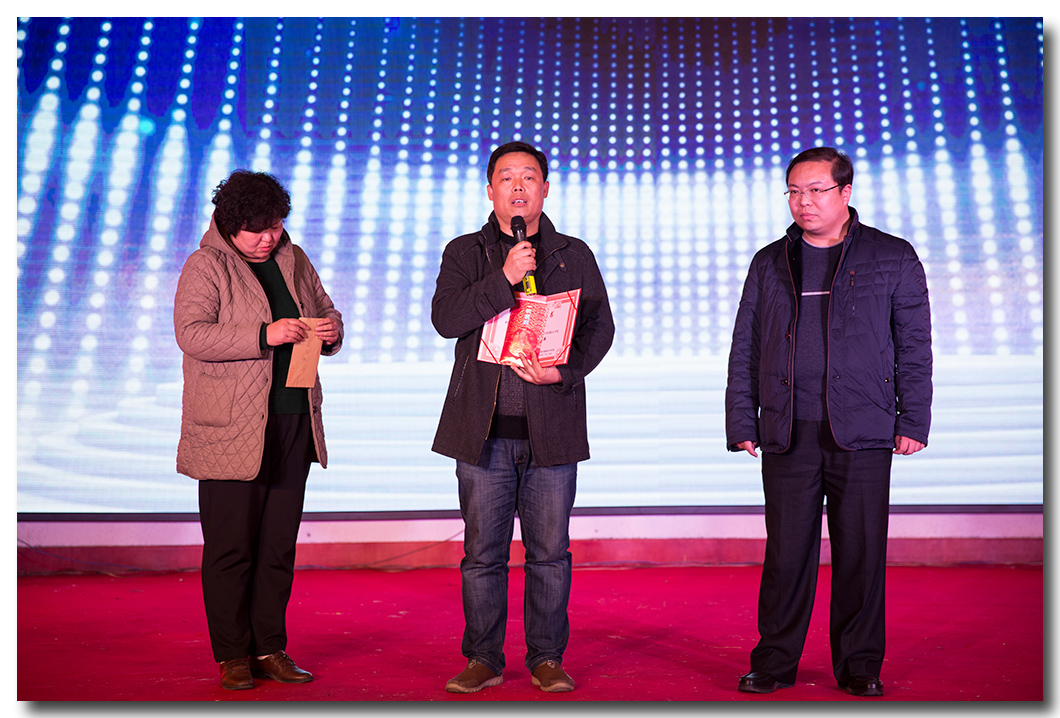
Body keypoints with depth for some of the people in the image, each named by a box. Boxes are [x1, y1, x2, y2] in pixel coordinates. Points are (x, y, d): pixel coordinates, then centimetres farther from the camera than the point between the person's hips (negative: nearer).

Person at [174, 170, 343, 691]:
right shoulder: (206, 266, -3)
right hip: (230, 430, -5)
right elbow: (190, 333, -15)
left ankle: (271, 649, 19)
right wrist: (264, 334, -23)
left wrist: (330, 331, -1)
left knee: (279, 545, 9)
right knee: (230, 546, 0)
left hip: (293, 424, 5)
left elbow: (329, 313, 24)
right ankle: (233, 655, 13)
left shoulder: (294, 261, 14)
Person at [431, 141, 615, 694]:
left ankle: (546, 658, 19)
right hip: (483, 428, 0)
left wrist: (565, 370, -10)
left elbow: (599, 326, 7)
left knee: (550, 551, 5)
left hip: (552, 430, 1)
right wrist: (504, 278, -17)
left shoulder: (574, 255, 12)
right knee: (483, 552, 5)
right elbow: (446, 318, -6)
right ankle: (483, 659, 19)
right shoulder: (464, 252, 9)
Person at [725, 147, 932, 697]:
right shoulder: (769, 264, 13)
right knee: (786, 552, 3)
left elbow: (915, 345, 6)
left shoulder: (893, 259, 7)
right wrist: (741, 422, 5)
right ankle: (774, 664, 16)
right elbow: (744, 348, 13)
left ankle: (860, 667, 18)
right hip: (787, 433, 2)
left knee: (861, 553, 3)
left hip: (863, 433, -1)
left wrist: (913, 420, -1)